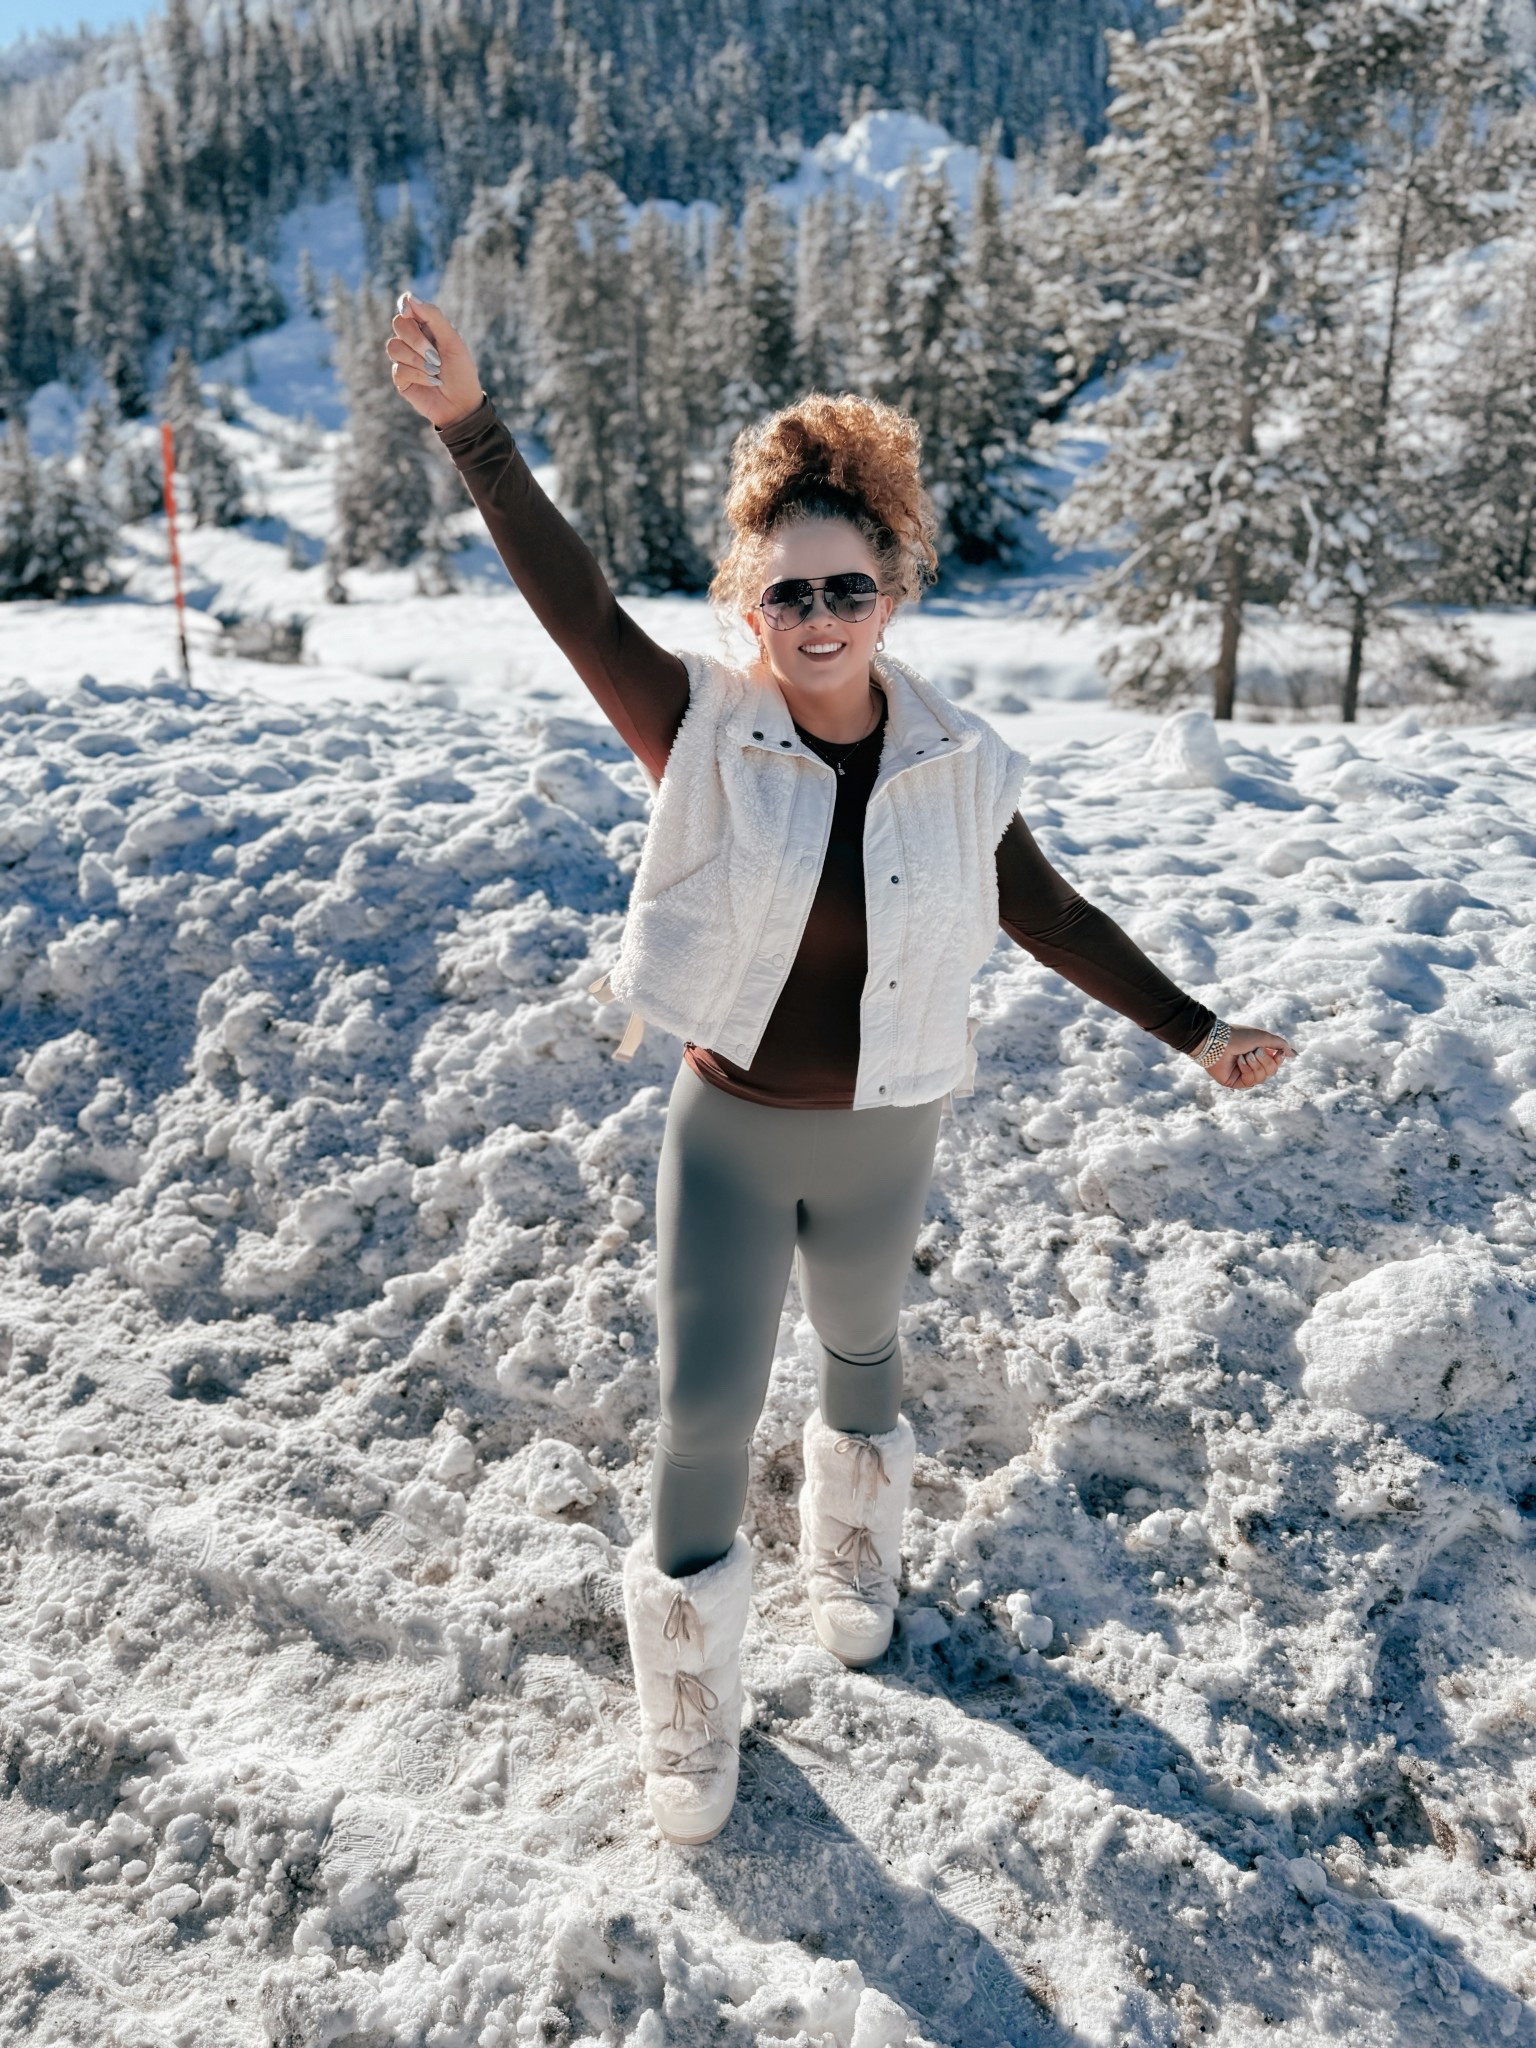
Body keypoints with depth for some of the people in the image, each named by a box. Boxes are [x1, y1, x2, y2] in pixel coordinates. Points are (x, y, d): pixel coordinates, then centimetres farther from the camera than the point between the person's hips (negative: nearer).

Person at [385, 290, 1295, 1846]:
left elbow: (1051, 919, 1)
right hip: (728, 1131, -2)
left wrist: (1196, 1034, 5)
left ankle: (853, 1551, 60)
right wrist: (469, 428, -36)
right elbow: (570, 598, -25)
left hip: (882, 1139, 2)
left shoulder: (956, 767, -10)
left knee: (858, 1348, 27)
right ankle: (691, 1715, 28)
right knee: (703, 1414, 2)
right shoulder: (705, 735, -15)